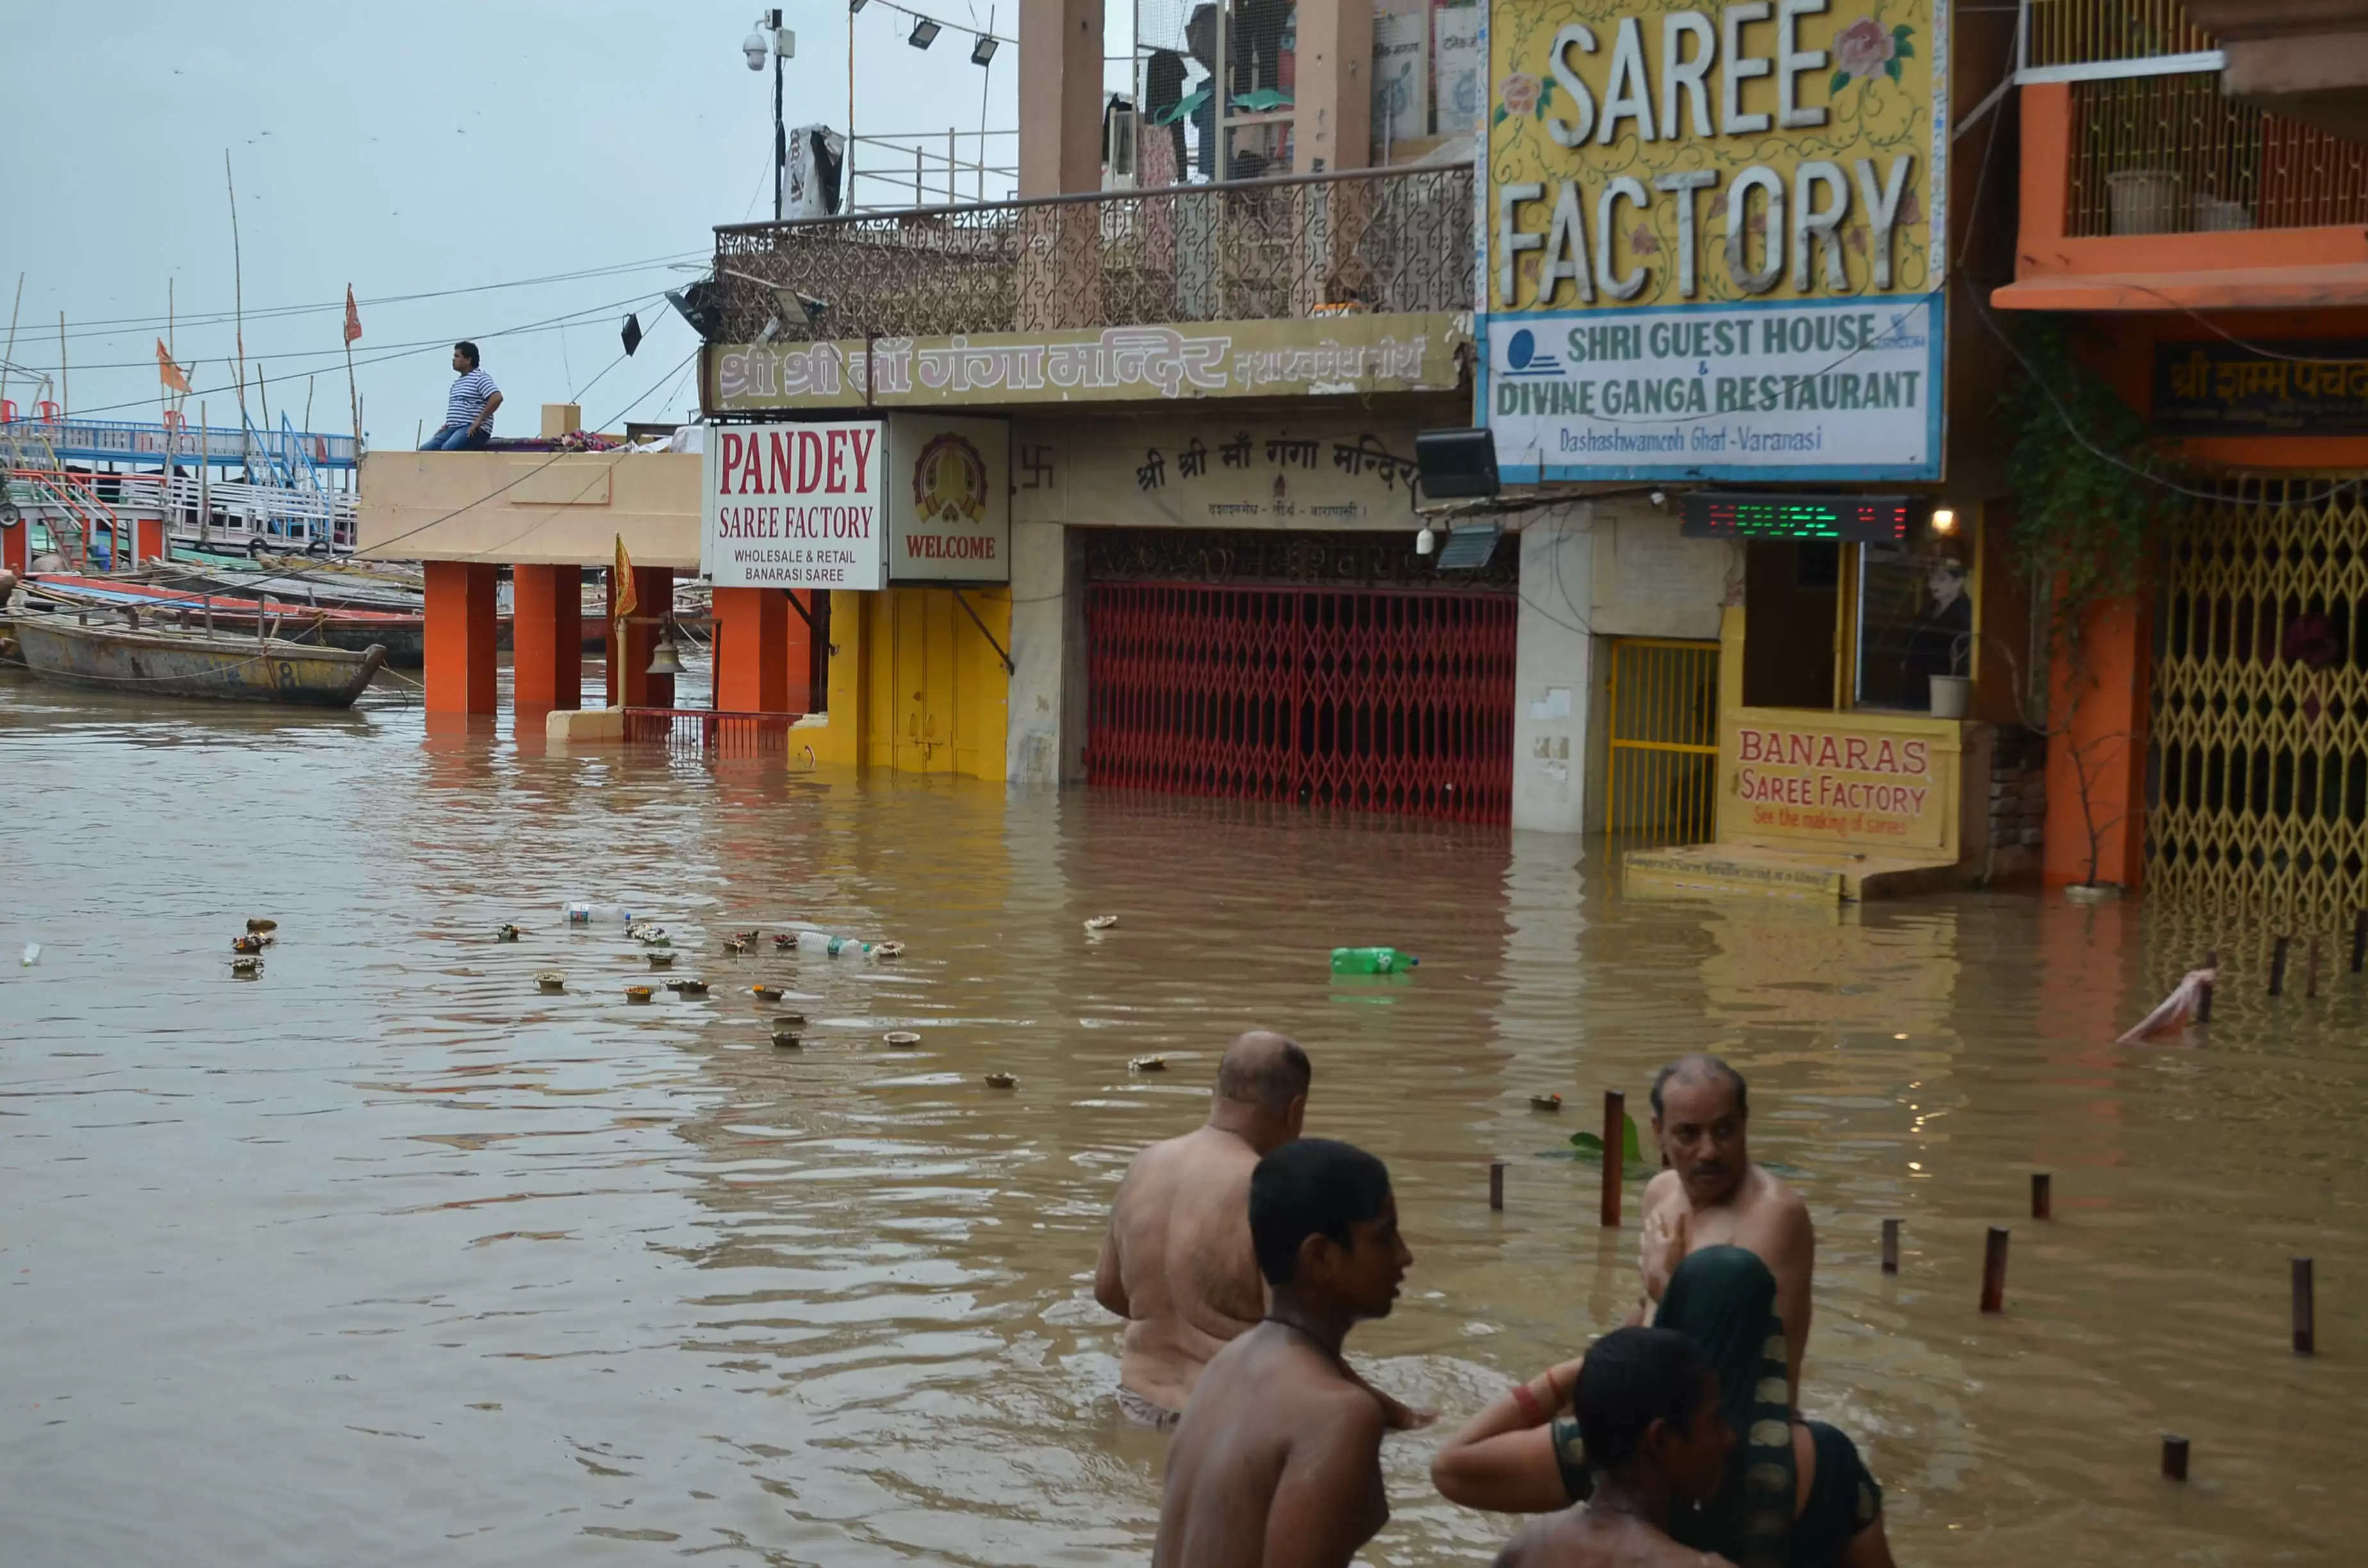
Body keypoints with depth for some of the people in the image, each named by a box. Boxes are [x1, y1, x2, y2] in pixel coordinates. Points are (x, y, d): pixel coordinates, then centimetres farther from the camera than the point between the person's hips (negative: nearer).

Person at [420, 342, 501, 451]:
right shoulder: (458, 383, 24)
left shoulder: (479, 377, -5)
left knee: (447, 449, -35)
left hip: (473, 430, -9)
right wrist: (446, 426, 15)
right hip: (453, 429, 9)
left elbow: (497, 398, -19)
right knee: (424, 450, -9)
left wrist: (479, 420, -21)